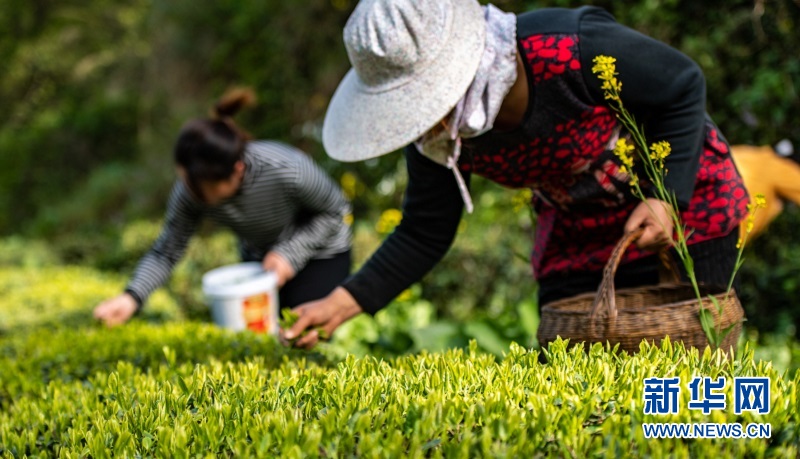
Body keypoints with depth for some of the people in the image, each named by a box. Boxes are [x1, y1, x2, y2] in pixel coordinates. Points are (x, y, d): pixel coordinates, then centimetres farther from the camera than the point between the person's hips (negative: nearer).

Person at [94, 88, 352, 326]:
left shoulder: (288, 171, -39)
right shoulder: (191, 189, -28)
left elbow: (336, 210, -21)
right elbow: (166, 252, -19)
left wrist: (290, 254, -30)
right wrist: (132, 297, -35)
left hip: (320, 254, -4)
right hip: (259, 257, 4)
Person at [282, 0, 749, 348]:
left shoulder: (574, 49, -37)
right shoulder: (437, 136, -20)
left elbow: (684, 86, -20)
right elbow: (424, 234, -9)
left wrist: (669, 196, -29)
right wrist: (345, 301, -20)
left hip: (689, 203, -4)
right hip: (579, 233, 4)